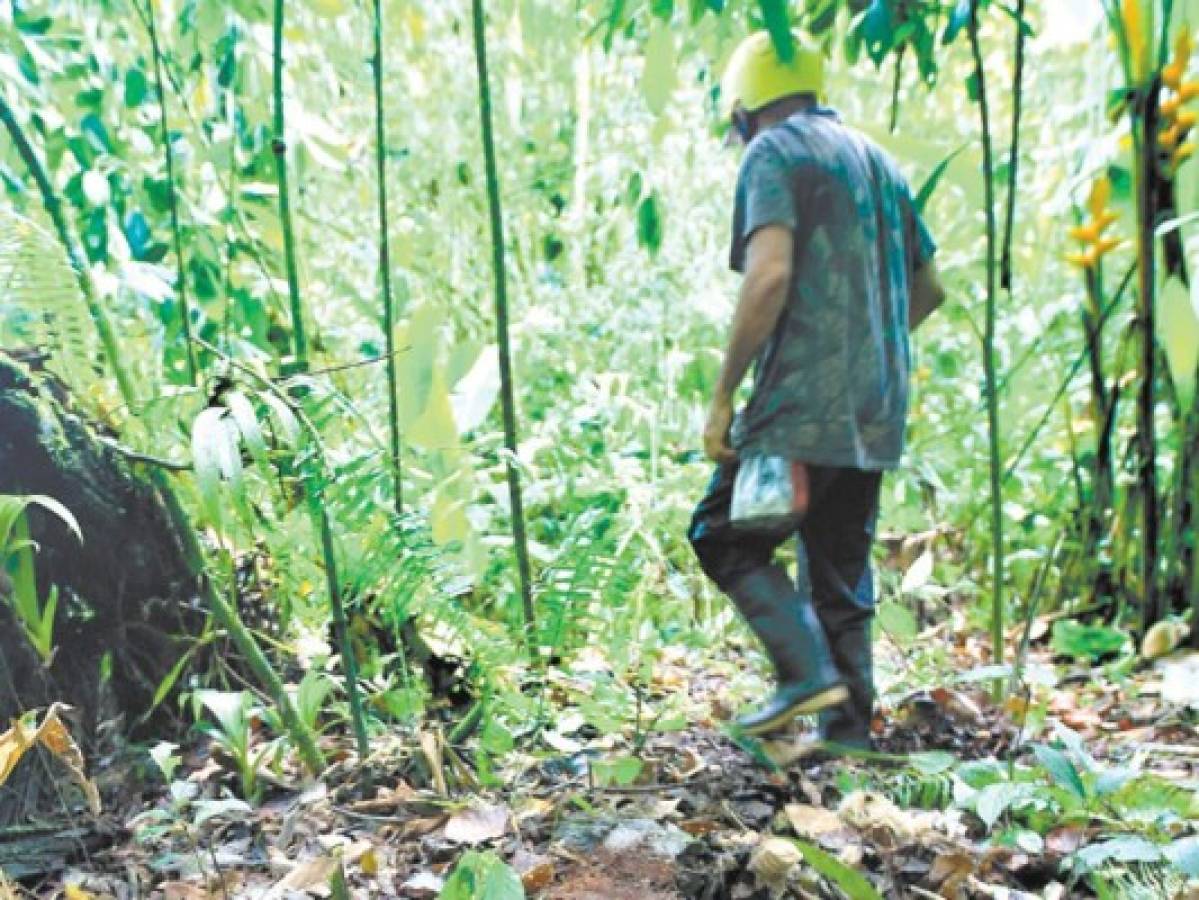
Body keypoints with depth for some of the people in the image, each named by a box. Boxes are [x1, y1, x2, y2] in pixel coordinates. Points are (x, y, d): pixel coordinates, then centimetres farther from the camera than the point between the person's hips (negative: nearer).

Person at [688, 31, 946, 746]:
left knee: (724, 536, 5)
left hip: (803, 402, -8)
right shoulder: (875, 159, 20)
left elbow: (770, 276, -19)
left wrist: (723, 397, -15)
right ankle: (849, 729, 13)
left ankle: (808, 673, -8)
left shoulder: (773, 152, -4)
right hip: (876, 413, 8)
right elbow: (928, 290, 22)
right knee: (840, 568, 13)